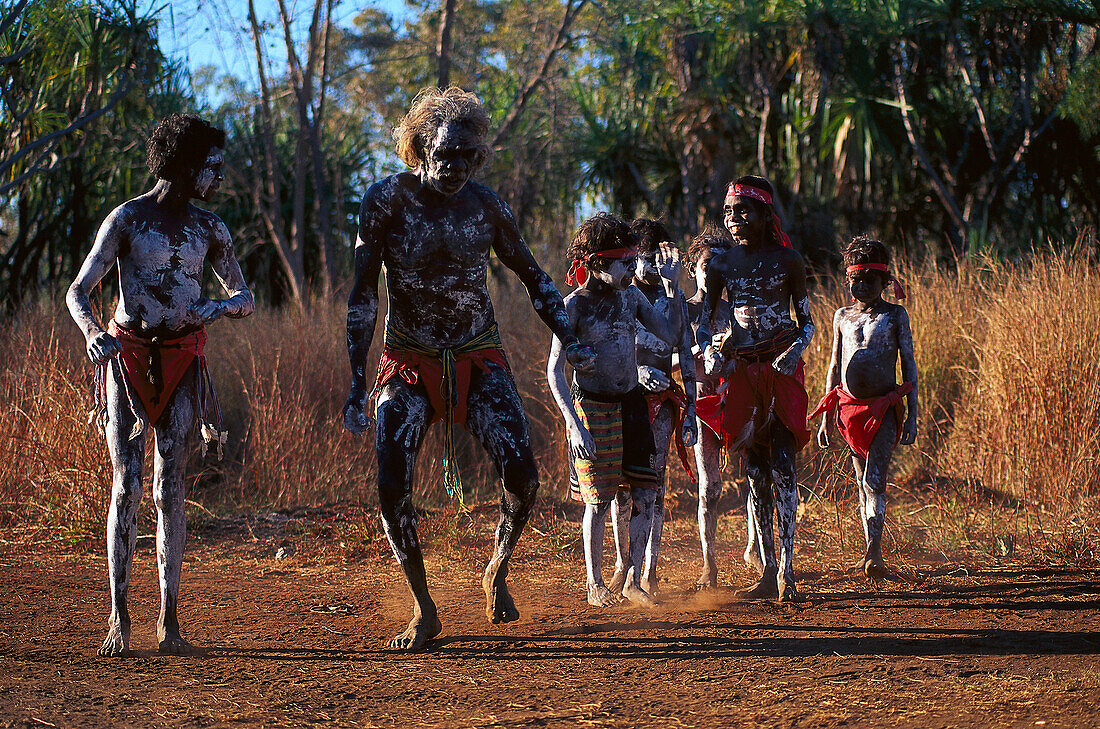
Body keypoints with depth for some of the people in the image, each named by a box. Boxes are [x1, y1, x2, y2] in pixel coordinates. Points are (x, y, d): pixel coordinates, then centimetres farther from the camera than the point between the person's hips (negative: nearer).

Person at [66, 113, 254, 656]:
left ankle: (169, 618, -1)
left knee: (169, 490, -3)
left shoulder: (208, 229, 6)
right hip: (127, 357, -3)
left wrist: (221, 307, -11)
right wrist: (92, 333, -31)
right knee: (126, 486, -7)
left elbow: (245, 298, 13)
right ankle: (118, 618, -3)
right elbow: (77, 292, -10)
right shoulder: (127, 219, -6)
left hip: (181, 364, 3)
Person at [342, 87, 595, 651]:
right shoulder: (388, 199, -12)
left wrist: (569, 342, 1)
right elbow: (362, 296, -9)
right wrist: (357, 385, -13)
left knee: (521, 473, -17)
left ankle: (497, 572, 13)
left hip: (478, 360, 1)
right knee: (391, 486, -15)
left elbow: (533, 276, 11)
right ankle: (424, 611, 4)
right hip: (408, 364, -1)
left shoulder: (485, 206, -5)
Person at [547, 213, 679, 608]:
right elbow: (554, 371, -12)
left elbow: (670, 336, 1)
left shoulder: (631, 297, 5)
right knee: (598, 500, -3)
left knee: (645, 494, -1)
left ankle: (633, 580, 11)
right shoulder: (575, 305, -11)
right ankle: (595, 583, 12)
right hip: (591, 407, -5)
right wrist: (574, 424, -20)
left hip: (631, 405, 5)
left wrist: (672, 285, -4)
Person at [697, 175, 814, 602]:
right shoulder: (721, 265, 6)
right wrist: (709, 352, -12)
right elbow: (704, 319, 9)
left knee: (782, 464, -12)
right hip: (741, 371, 3)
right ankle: (768, 573, 8)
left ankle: (786, 566, -15)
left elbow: (806, 321, 5)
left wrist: (794, 351, -14)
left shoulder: (788, 261, 0)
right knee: (755, 471, 4)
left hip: (781, 369, -3)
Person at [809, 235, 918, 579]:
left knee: (874, 480, -17)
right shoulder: (842, 316, 11)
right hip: (849, 407, 4)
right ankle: (872, 554, 16)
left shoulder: (894, 315, 1)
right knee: (864, 484, 9)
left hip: (884, 407, -4)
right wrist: (826, 417, 15)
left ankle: (873, 554, -24)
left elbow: (909, 366, 2)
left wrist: (912, 416, -4)